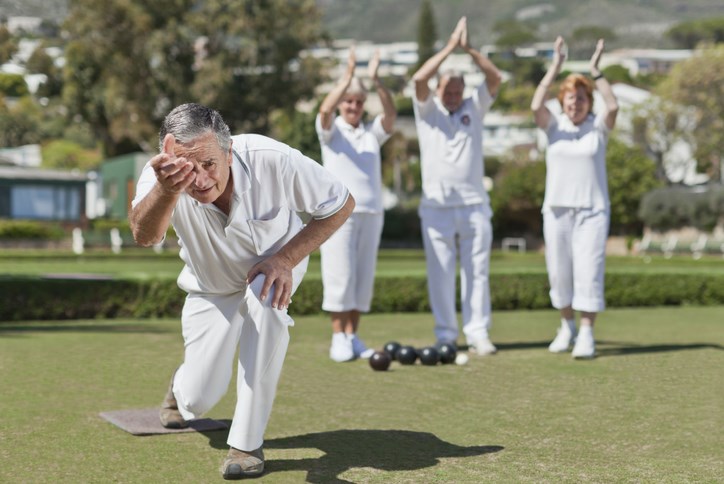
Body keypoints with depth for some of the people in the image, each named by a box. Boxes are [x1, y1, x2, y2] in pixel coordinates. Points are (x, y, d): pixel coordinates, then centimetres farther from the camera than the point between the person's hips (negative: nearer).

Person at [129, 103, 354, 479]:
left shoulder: (274, 162, -35)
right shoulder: (163, 178, -33)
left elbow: (341, 205, -20)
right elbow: (144, 235, -53)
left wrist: (287, 258, -31)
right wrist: (166, 190, -75)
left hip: (274, 264, -1)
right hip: (212, 288, 1)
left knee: (265, 299, -36)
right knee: (198, 400, -2)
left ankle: (247, 443, -24)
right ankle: (183, 384, 39)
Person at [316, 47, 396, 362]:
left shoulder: (373, 132, 14)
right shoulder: (330, 130, 5)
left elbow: (391, 113, -5)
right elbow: (325, 110, -17)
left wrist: (375, 79, -17)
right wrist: (347, 76, -24)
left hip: (371, 213, 4)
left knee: (363, 277, 4)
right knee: (339, 275, -6)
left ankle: (353, 337, 10)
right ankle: (339, 339, -1)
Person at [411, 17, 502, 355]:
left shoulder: (474, 108, 10)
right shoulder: (427, 110, 5)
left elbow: (495, 78, -3)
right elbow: (419, 79, -13)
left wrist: (469, 49, -13)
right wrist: (450, 47, -14)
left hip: (474, 204, 2)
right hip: (436, 206, -1)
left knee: (477, 272, 2)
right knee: (440, 273, 0)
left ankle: (477, 333, 5)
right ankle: (445, 335, 6)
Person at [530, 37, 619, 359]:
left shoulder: (598, 126, 2)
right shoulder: (554, 125, 3)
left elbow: (613, 106, -18)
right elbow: (536, 106, -16)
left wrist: (596, 71, -16)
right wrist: (555, 67, -16)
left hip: (592, 210, -2)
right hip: (557, 208, 2)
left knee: (589, 270, -9)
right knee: (559, 272, 7)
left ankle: (586, 333, -8)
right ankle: (567, 325, 25)